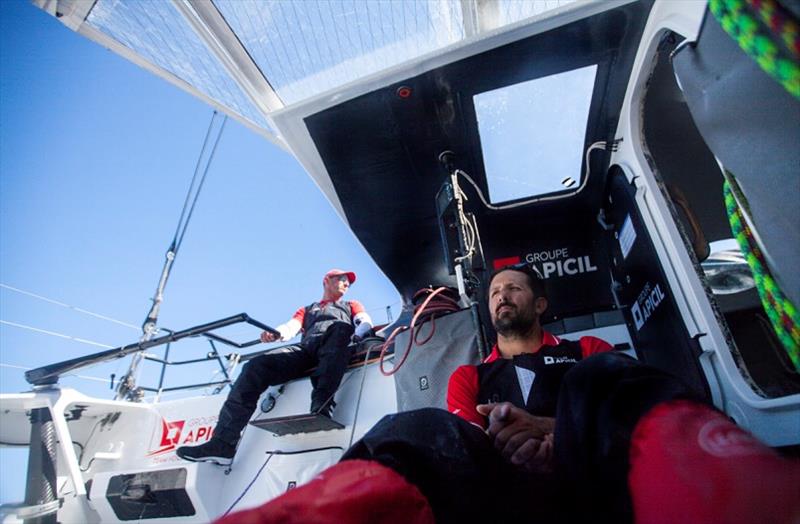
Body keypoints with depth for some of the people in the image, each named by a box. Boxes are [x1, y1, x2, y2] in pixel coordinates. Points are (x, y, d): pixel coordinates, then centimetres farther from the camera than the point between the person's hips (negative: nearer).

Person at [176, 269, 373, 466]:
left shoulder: (351, 305, 33)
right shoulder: (306, 310, 36)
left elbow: (366, 323, 12)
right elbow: (290, 327, 15)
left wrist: (356, 336, -13)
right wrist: (274, 333, -10)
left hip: (334, 351, -3)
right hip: (305, 350, 3)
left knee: (340, 327, -36)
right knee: (256, 366, -20)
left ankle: (321, 410, -49)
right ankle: (223, 443, -24)